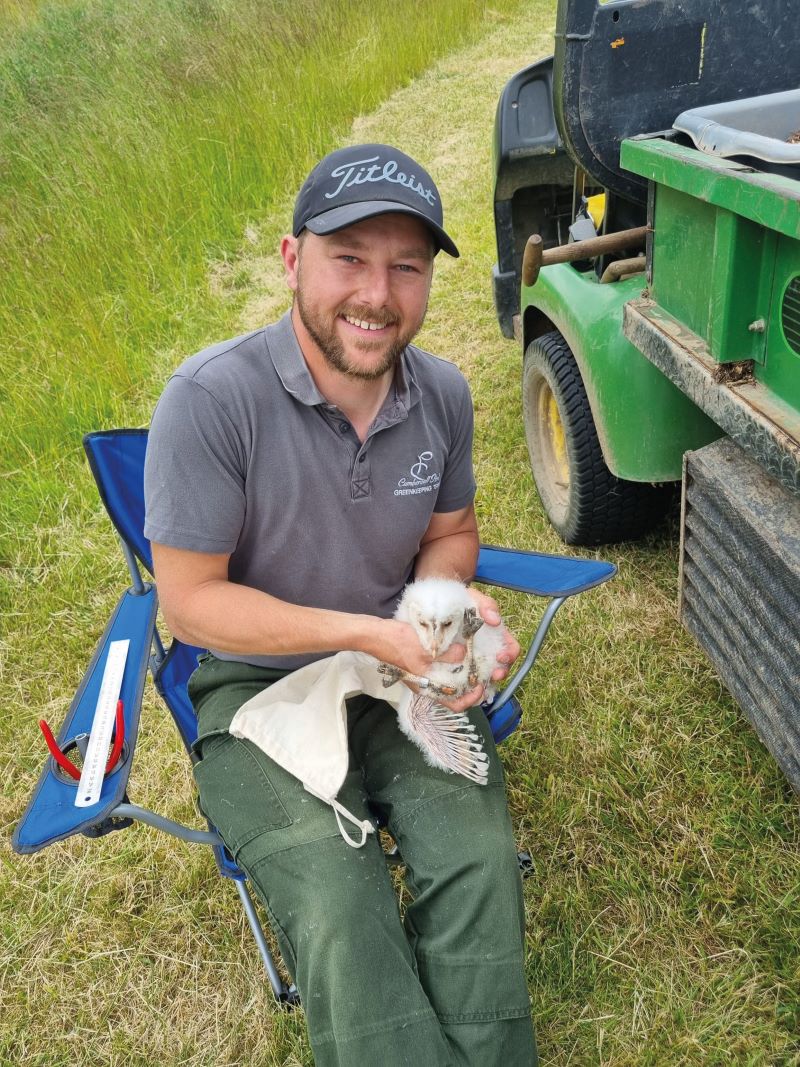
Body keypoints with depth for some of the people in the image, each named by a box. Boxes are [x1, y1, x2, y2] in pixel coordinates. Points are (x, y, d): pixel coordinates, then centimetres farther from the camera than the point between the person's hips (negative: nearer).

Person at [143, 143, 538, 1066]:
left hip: (406, 675, 4)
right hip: (260, 685, -3)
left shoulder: (444, 394, -2)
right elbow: (189, 601, -15)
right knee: (339, 908, -24)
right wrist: (365, 631, -22)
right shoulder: (210, 398, -19)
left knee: (480, 862, -18)